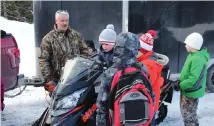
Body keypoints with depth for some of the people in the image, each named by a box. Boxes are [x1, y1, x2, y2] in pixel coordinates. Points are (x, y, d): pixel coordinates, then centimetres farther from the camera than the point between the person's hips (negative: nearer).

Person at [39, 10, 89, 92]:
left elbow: (85, 52, 15)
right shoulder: (48, 39, -1)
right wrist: (48, 80, -11)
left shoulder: (76, 35, 11)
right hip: (58, 80, -3)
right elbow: (43, 60, -4)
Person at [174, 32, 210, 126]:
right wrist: (180, 81, 9)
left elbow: (194, 79, -29)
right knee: (186, 113, 23)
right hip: (188, 90, 10)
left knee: (188, 115, -1)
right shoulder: (193, 56, 9)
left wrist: (180, 85, -22)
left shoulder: (197, 59, -26)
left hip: (191, 92, -10)